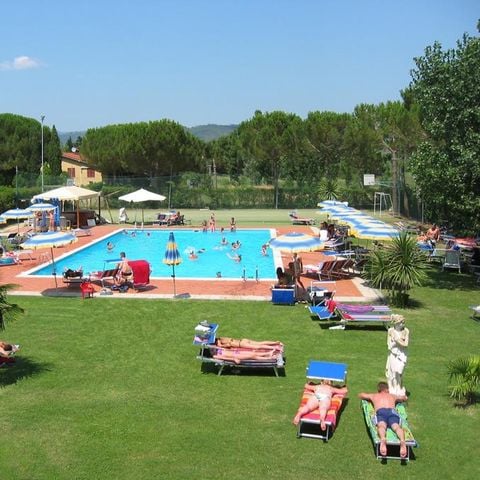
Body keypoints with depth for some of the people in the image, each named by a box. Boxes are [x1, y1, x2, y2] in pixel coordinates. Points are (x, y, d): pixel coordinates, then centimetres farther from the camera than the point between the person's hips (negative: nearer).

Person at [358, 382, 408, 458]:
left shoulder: (374, 396, 38)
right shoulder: (392, 396, 41)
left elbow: (360, 395, 55)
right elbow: (405, 398, 60)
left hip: (380, 411, -1)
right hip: (392, 411, 1)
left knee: (381, 426, -29)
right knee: (396, 427, -26)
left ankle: (383, 439, -64)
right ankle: (402, 440, -60)